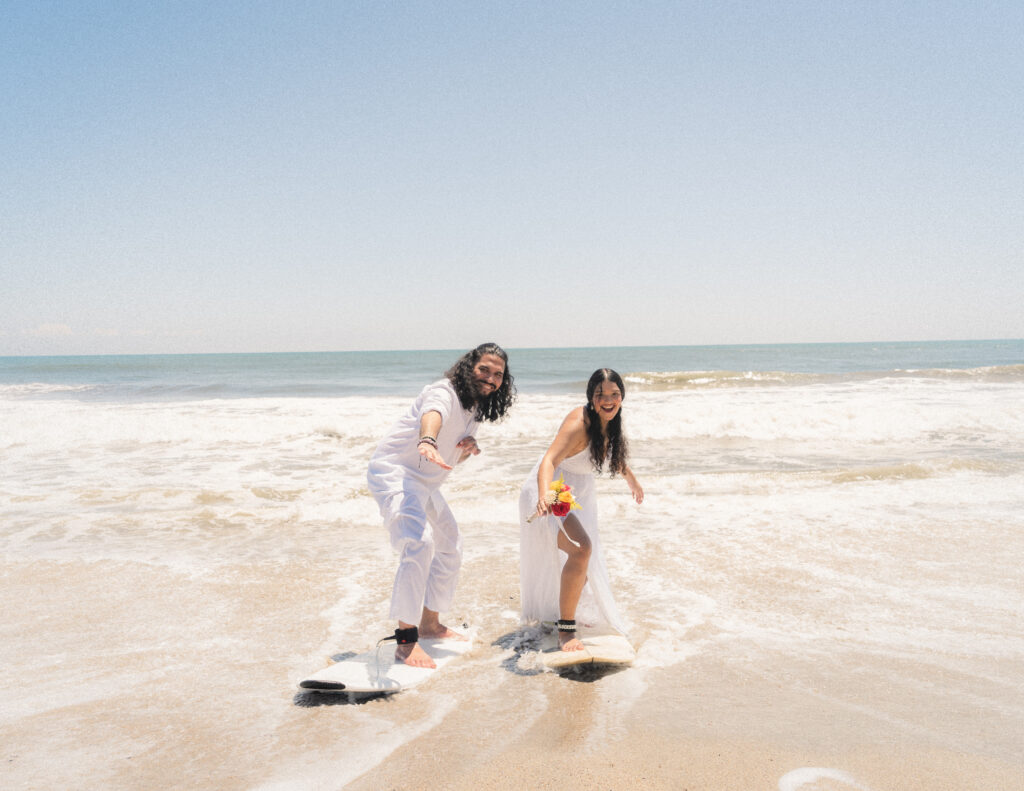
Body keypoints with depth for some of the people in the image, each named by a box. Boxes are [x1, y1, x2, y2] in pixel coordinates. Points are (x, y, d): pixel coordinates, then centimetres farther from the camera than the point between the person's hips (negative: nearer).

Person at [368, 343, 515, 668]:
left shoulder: (477, 407, 9)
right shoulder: (445, 392, -19)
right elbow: (432, 415, -45)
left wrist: (469, 446, -5)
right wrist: (428, 441, -68)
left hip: (425, 483, 10)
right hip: (393, 471, -10)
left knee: (451, 548, 19)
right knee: (419, 543, -29)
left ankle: (430, 622, 35)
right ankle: (406, 640, -23)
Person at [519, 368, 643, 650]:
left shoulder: (610, 423, -4)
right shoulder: (579, 422, -29)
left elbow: (616, 454, 19)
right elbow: (550, 460, -42)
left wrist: (632, 482, 33)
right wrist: (545, 494, -60)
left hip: (579, 497, 9)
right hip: (551, 496, -9)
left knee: (585, 569, 23)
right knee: (581, 548, -31)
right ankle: (566, 630, -18)